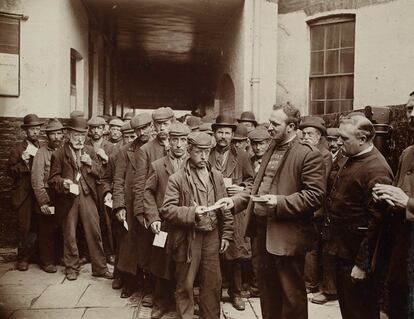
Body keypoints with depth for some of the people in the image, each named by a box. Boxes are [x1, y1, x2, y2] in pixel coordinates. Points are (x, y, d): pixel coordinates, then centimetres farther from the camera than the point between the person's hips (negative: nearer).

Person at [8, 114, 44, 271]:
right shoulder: (18, 149, 2)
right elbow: (11, 171, -1)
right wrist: (23, 162, -15)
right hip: (24, 194, -2)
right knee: (25, 227, 0)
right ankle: (23, 258, 13)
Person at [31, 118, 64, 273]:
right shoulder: (42, 153, -6)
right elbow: (37, 181, -10)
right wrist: (43, 202, -14)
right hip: (47, 200, -3)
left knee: (61, 230, 11)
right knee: (46, 232, 6)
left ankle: (58, 257, 29)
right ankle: (47, 261, 21)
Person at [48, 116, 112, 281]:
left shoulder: (90, 151, 11)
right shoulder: (58, 154, 0)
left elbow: (99, 173, 9)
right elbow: (53, 178, -1)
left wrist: (91, 163, -9)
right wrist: (63, 182, -22)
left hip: (87, 197, 2)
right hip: (68, 198, -2)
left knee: (94, 233, 3)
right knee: (69, 235, 9)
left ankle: (100, 268, 14)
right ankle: (72, 268, 25)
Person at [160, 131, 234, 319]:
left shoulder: (216, 176, 6)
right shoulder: (177, 179, -8)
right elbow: (167, 209, -12)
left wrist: (226, 234, 7)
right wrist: (191, 212, -24)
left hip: (212, 236, 4)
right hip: (187, 238, -4)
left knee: (213, 283, 14)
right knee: (185, 284, 9)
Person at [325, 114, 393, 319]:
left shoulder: (376, 170, -23)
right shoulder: (352, 159, 7)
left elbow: (375, 222, -24)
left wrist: (362, 264, -21)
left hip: (357, 255, -9)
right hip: (343, 249, 9)